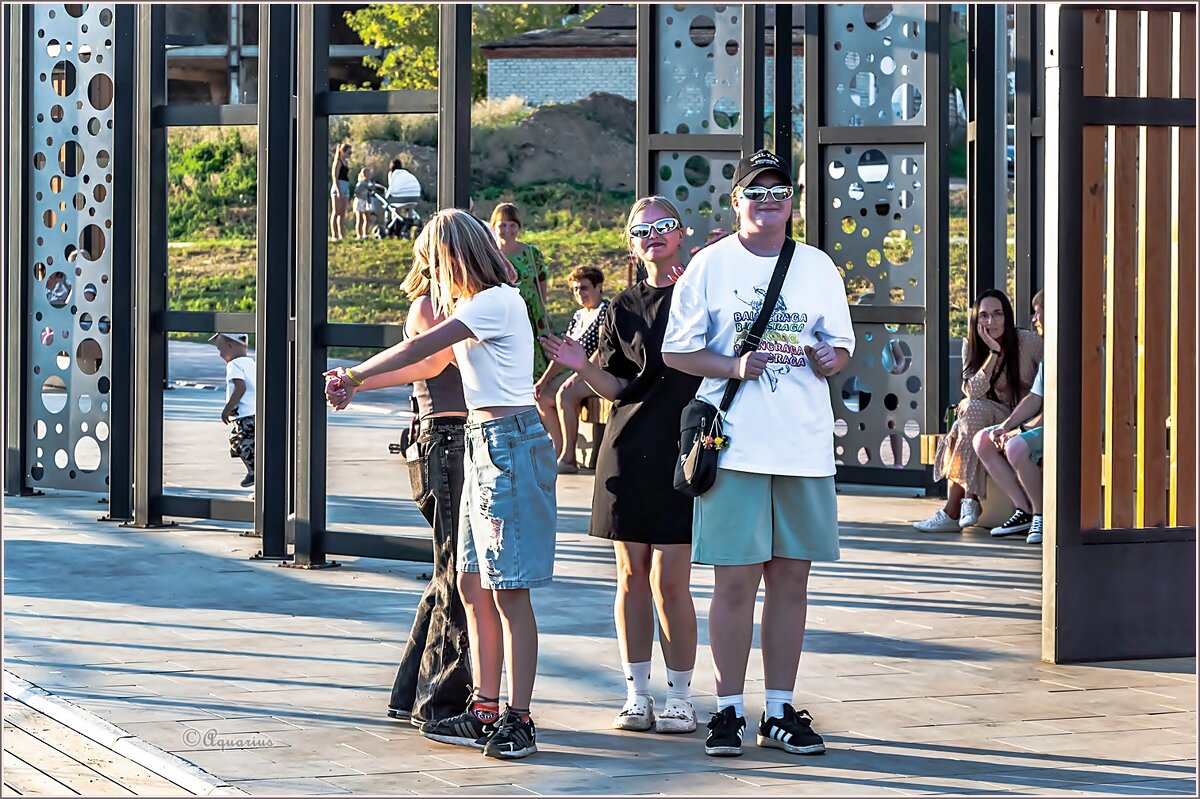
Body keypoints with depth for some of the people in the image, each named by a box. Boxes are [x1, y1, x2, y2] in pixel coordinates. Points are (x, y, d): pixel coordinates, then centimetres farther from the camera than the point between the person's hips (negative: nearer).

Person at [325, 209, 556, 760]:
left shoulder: (496, 302, -13)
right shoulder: (473, 306, 18)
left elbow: (417, 349, -14)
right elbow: (431, 364, 26)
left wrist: (355, 377, -5)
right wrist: (358, 384, 23)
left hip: (509, 443, -10)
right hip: (483, 445, 10)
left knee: (509, 589, -9)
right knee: (473, 584, 10)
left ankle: (518, 720, -8)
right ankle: (485, 712, 14)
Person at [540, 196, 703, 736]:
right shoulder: (624, 308, 13)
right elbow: (618, 386, 11)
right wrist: (582, 366, -8)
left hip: (682, 449, -4)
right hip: (629, 450, 4)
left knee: (669, 580, -7)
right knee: (632, 578, 5)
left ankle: (680, 697, 2)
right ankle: (637, 696, 12)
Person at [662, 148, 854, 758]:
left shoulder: (818, 268, 11)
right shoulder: (709, 265, 3)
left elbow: (842, 346, 15)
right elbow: (675, 350, 3)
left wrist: (827, 359, -8)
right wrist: (734, 366, -13)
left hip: (805, 448, 3)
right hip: (734, 448, -3)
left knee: (791, 578, 6)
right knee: (735, 579, -4)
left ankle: (780, 711, 13)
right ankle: (729, 711, 5)